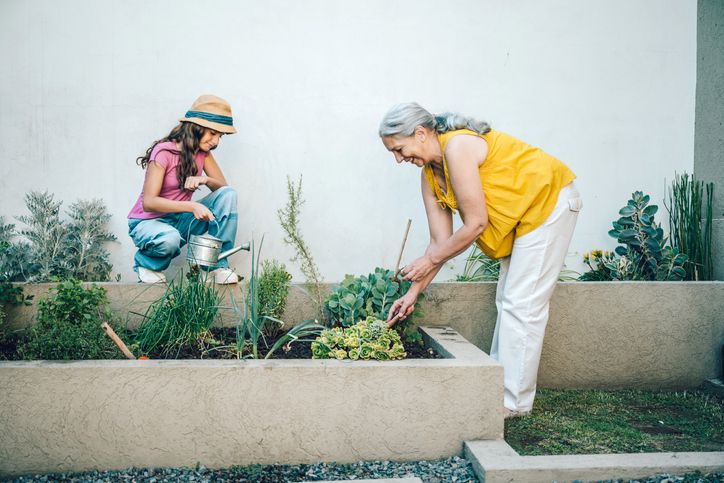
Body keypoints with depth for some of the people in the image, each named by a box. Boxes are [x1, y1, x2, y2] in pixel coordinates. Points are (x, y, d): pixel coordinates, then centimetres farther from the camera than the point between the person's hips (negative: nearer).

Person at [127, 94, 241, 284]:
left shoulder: (203, 152, 0)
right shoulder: (164, 151, -20)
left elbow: (223, 185, -2)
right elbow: (148, 202, -26)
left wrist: (205, 180, -25)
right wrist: (192, 206, -37)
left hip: (179, 219, 6)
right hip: (148, 222, -6)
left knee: (228, 194, -15)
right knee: (170, 239, -42)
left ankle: (219, 264, -13)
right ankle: (145, 263, -4)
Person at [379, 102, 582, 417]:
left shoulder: (457, 147, -25)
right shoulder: (430, 175, 2)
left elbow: (476, 224, -25)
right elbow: (441, 240, 3)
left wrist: (430, 260, -15)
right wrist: (414, 291, 1)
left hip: (549, 201, -10)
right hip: (521, 215, 10)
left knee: (521, 305, -9)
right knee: (507, 301, 11)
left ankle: (513, 401, -1)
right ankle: (498, 384, 20)